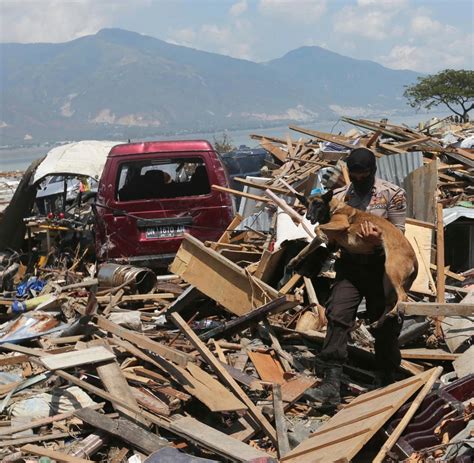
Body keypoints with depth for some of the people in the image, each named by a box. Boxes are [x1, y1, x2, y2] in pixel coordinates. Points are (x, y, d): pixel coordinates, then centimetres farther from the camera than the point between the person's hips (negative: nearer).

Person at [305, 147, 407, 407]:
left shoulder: (392, 195, -2)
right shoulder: (339, 197, 7)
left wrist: (378, 240, -27)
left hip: (381, 266, -2)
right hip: (349, 267, 2)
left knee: (385, 326, 6)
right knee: (338, 316, -15)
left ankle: (388, 383, 25)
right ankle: (331, 386, -20)